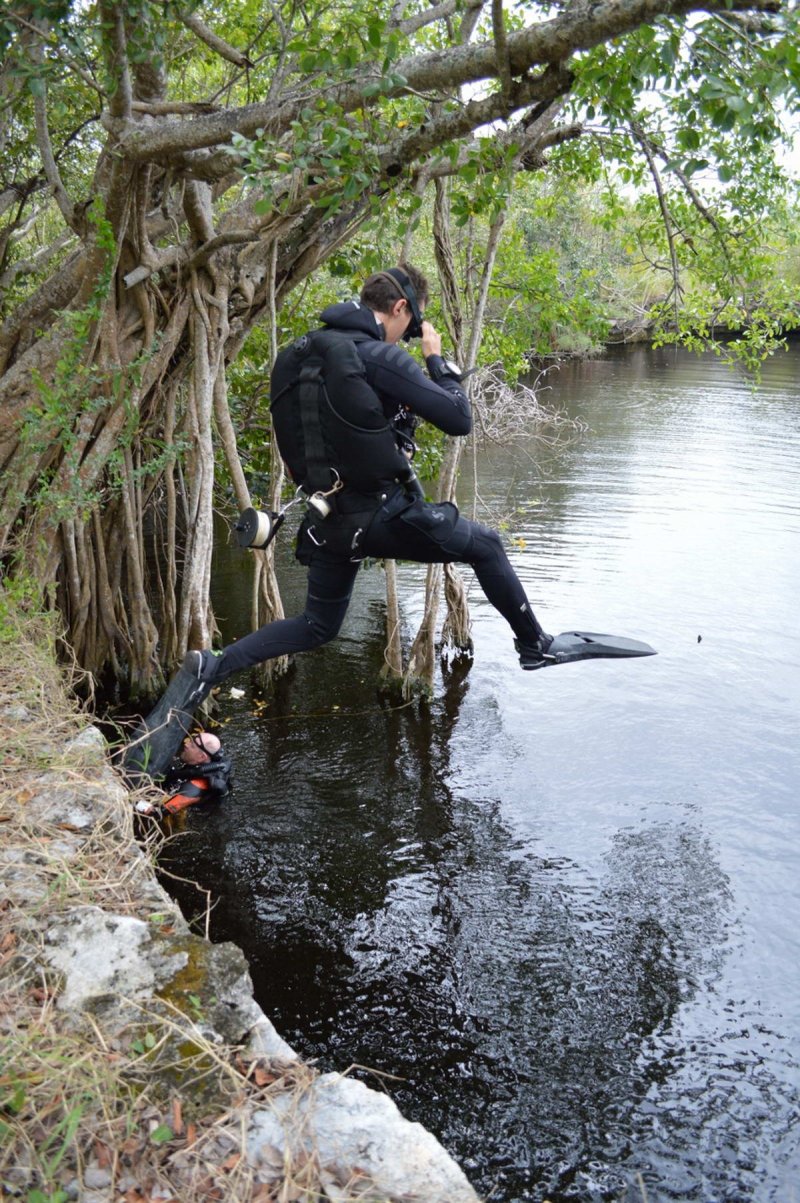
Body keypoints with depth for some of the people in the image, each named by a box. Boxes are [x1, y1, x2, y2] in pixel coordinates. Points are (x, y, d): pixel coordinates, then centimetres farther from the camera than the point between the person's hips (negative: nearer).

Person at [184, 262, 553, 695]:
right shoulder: (383, 359, -15)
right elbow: (459, 419, -14)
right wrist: (436, 358, -1)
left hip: (329, 521, 7)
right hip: (384, 514, -7)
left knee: (317, 627, 23)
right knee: (486, 547, 15)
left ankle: (214, 665, 11)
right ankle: (533, 644, 26)